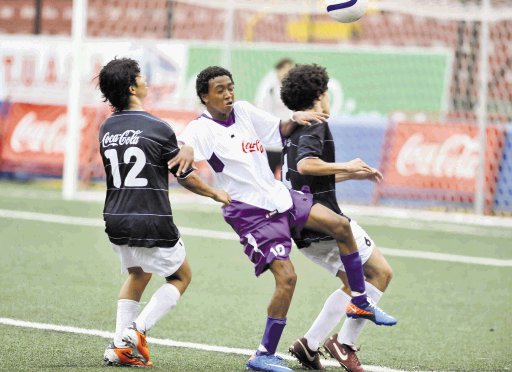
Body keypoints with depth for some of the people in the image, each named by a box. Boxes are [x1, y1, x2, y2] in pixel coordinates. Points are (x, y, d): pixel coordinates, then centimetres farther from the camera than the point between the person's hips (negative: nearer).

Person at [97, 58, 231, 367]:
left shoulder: (106, 129, 5)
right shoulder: (158, 129, -12)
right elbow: (186, 178, -1)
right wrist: (217, 194, 17)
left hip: (116, 222, 6)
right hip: (152, 223, -6)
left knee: (138, 274, 28)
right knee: (181, 276, 16)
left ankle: (121, 345, 13)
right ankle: (137, 330, -3)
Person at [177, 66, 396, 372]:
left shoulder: (244, 111, 9)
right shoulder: (202, 129, -11)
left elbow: (279, 130, 23)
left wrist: (296, 119, 2)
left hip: (278, 195, 7)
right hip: (250, 212, -7)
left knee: (340, 225, -1)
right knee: (286, 277, -17)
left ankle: (360, 303, 16)